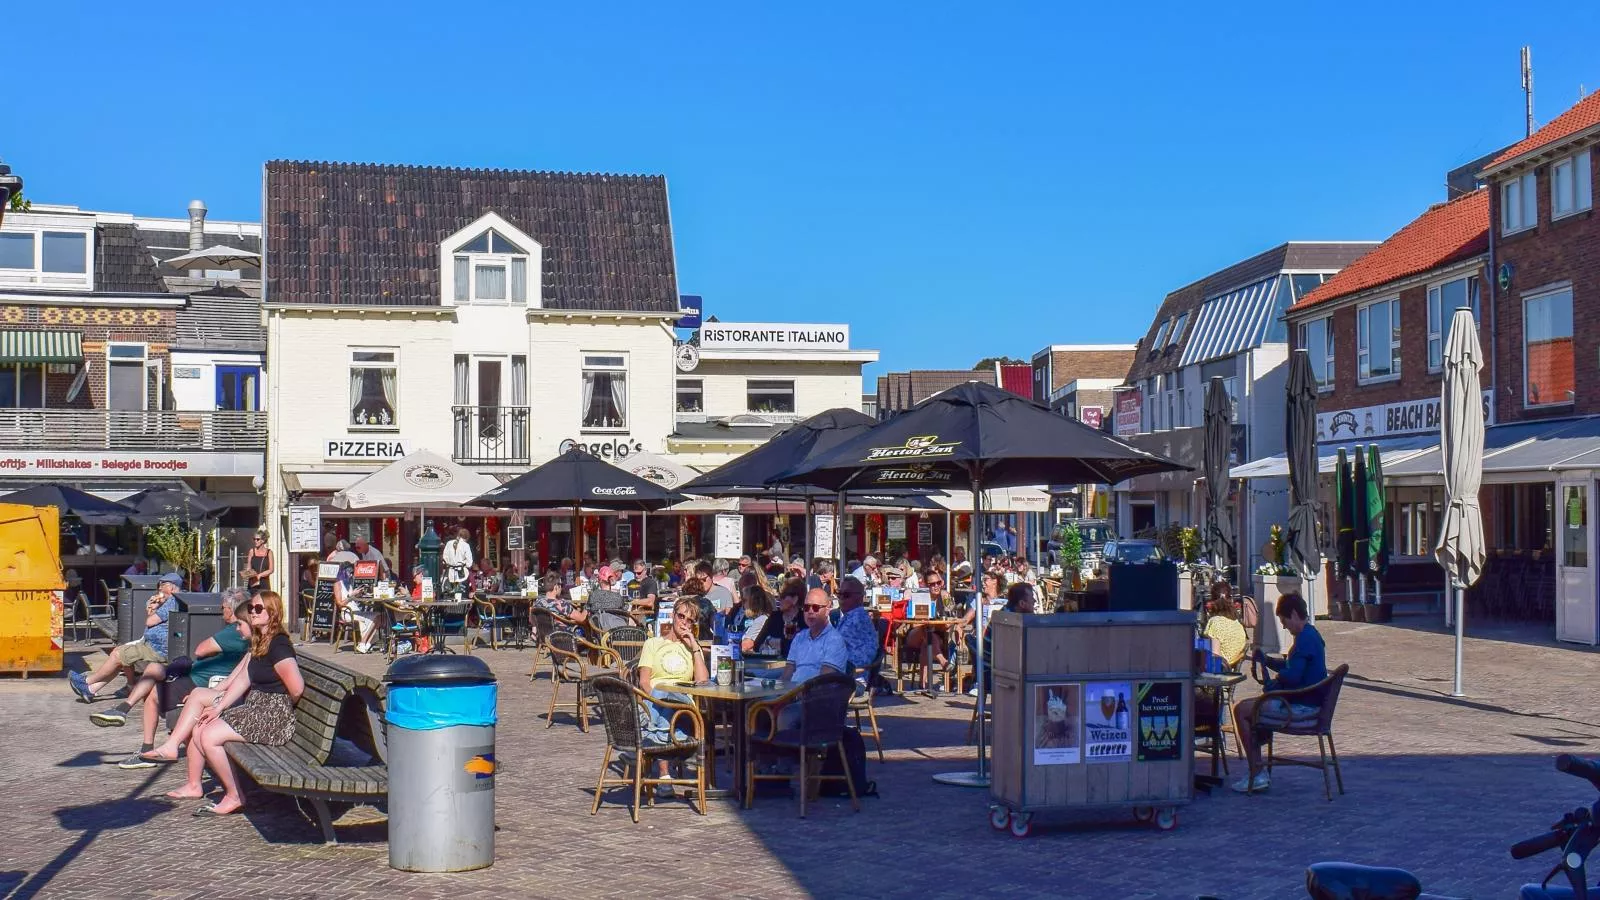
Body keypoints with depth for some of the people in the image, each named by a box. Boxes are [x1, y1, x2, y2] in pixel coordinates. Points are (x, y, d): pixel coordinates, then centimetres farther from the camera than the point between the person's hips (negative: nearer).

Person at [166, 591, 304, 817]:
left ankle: (234, 796, -8)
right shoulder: (258, 642, 15)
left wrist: (283, 708, -7)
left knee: (210, 736, -19)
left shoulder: (278, 645, -17)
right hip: (253, 709, 10)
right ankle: (193, 786, 21)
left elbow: (297, 688, -26)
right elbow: (243, 679, 12)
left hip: (274, 717, -10)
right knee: (198, 728, 7)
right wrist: (218, 709, 3)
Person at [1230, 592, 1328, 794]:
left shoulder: (1306, 638, -19)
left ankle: (1257, 775, -6)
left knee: (1241, 710, -9)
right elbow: (1290, 666, 26)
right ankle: (1259, 772, 16)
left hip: (1302, 706, -11)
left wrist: (1273, 682, -7)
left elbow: (1292, 676, -27)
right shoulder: (1310, 635, 15)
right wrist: (1266, 660, 9)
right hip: (1306, 702, 11)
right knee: (1251, 707, 22)